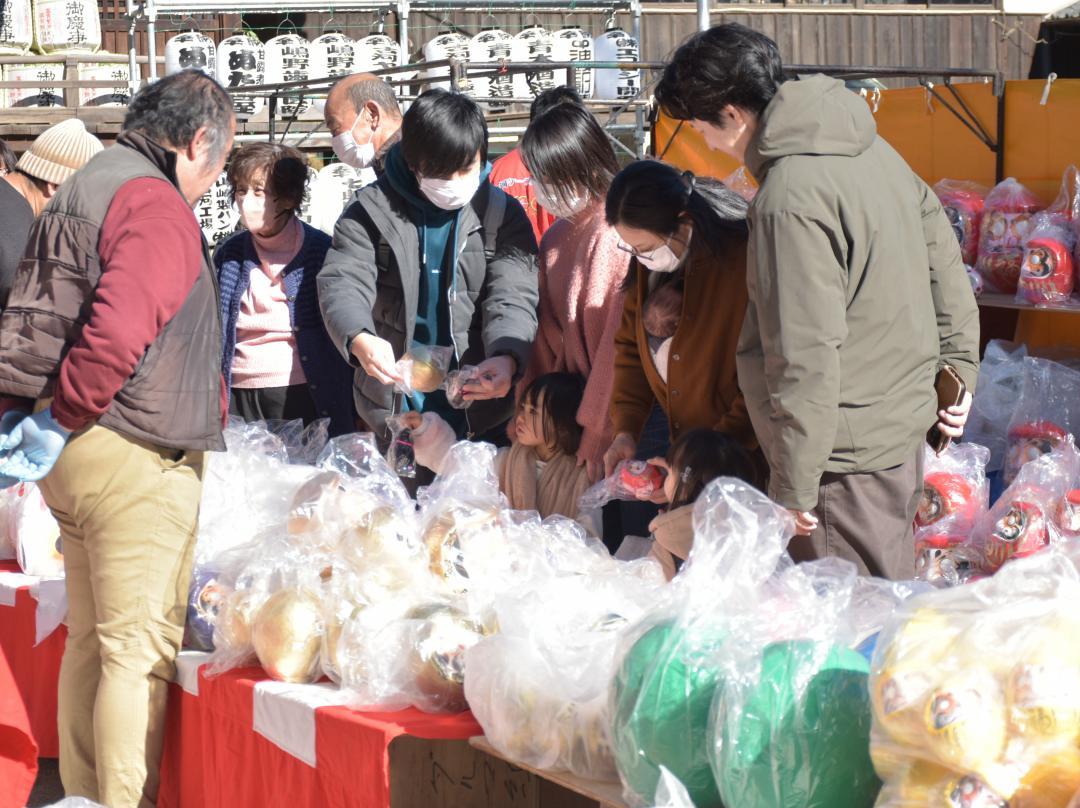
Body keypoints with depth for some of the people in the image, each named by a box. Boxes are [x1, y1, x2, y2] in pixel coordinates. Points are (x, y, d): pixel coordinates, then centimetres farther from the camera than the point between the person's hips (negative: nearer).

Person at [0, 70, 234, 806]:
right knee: (141, 653, -5)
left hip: (77, 460, 10)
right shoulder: (157, 206, -15)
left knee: (91, 640, 17)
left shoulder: (84, 190, 18)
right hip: (136, 457, -10)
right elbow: (119, 332, -28)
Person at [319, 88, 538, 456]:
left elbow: (513, 299, -9)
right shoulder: (372, 210, -2)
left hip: (478, 409, 0)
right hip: (390, 407, 0)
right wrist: (359, 339, -36)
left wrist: (507, 357, -33)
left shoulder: (503, 215, -1)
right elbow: (341, 284, -12)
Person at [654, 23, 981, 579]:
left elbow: (806, 357, -24)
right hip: (903, 422, 10)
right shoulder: (869, 146, 6)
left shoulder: (790, 199, -23)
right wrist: (958, 366, 20)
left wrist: (793, 487, -18)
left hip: (847, 455, -10)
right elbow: (943, 255, 15)